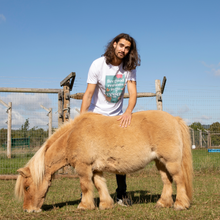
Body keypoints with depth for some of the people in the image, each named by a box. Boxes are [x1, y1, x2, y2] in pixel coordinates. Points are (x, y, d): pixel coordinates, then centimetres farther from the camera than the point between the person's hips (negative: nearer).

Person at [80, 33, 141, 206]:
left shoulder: (129, 67, -7)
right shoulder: (98, 65, -15)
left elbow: (133, 93, -15)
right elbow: (88, 94, -16)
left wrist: (128, 112, -35)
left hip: (117, 116, 3)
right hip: (96, 114, -3)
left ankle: (122, 194, 15)